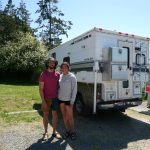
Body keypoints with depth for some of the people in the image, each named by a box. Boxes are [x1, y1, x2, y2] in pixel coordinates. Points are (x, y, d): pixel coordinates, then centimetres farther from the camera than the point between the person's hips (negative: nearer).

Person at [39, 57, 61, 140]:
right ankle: (46, 132, 22)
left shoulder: (58, 74, 1)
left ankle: (54, 131, 23)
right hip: (46, 98, -3)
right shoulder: (43, 74, -10)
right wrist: (43, 101, -15)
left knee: (55, 114, 9)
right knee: (46, 114, 9)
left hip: (55, 98, 3)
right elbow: (41, 88, -11)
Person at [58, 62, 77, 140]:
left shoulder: (72, 77, -12)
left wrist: (72, 101, -15)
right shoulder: (60, 76, 4)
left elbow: (74, 90, -12)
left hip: (68, 99, -5)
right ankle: (67, 131, 27)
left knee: (70, 116, 0)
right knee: (64, 116, 13)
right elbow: (58, 87, 12)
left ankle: (72, 132, 18)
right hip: (61, 99, 5)